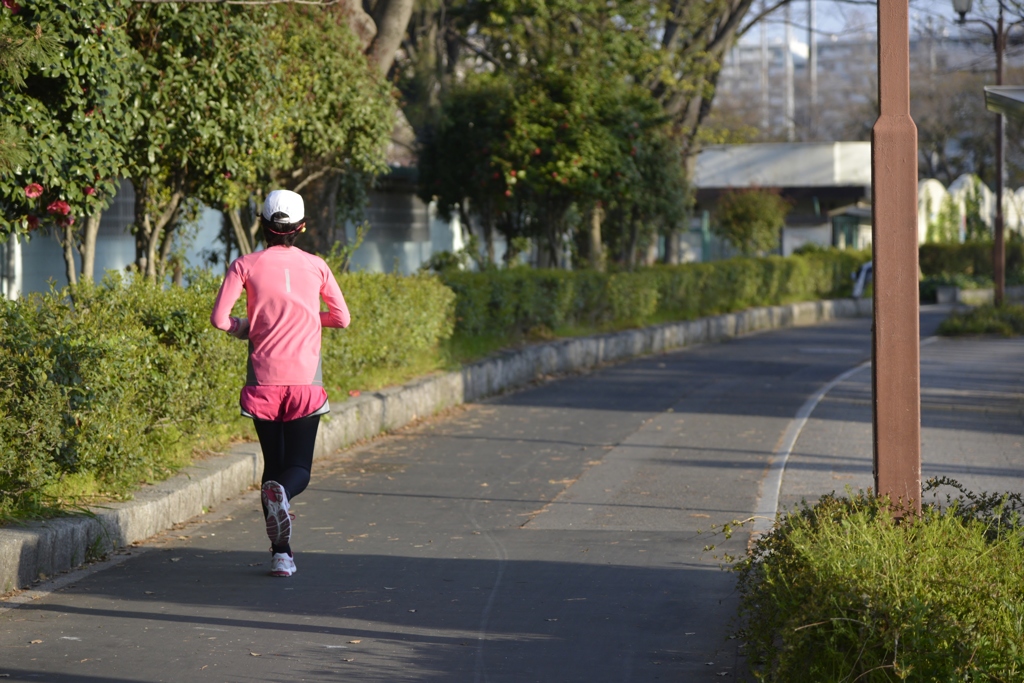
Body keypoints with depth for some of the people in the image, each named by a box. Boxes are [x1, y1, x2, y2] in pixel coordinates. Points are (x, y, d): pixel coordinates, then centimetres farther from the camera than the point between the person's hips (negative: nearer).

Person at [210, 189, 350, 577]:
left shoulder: (246, 265, 0)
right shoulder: (316, 266, 4)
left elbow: (219, 318, -7)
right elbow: (342, 318, 10)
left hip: (263, 381, 0)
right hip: (305, 381, 0)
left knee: (273, 463, 11)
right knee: (298, 467, 5)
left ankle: (281, 554, 3)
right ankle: (281, 494, -32)